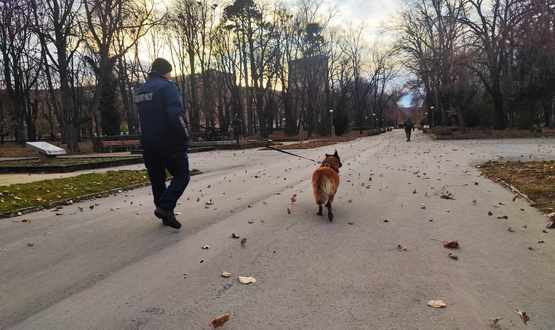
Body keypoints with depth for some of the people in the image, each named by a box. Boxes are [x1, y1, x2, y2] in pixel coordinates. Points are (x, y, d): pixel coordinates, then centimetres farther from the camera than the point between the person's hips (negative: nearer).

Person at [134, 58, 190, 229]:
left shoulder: (139, 91, 14)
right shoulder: (167, 87, -11)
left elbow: (143, 118, 17)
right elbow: (176, 114, -22)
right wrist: (185, 137, -15)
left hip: (147, 143, 7)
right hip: (168, 143, -7)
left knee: (157, 179, 14)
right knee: (181, 175, 5)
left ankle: (166, 214, 21)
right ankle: (165, 207, -11)